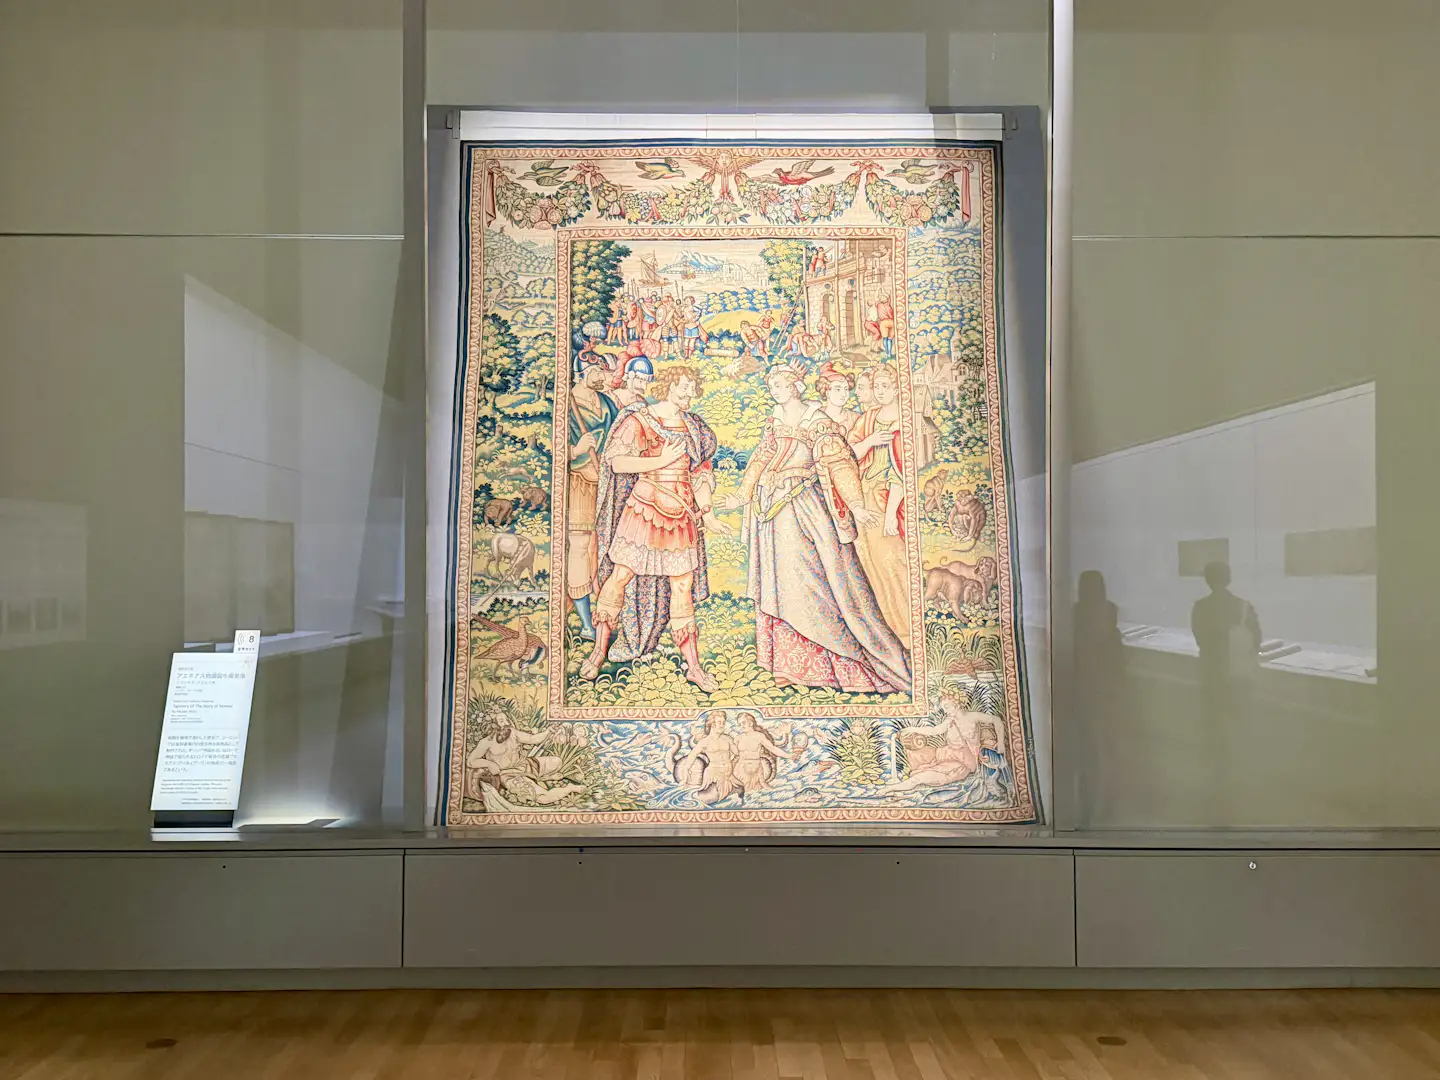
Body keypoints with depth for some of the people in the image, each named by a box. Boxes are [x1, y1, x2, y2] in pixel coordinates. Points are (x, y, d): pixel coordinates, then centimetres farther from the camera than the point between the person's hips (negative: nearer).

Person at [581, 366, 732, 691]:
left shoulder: (694, 428, 14)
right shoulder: (639, 419, -2)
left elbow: (700, 473, 18)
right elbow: (618, 462, -13)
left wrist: (707, 516, 14)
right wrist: (661, 460, -15)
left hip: (682, 514, 4)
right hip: (645, 507, -4)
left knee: (683, 585, 5)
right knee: (622, 574, -7)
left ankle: (693, 666, 10)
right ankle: (599, 651, 8)